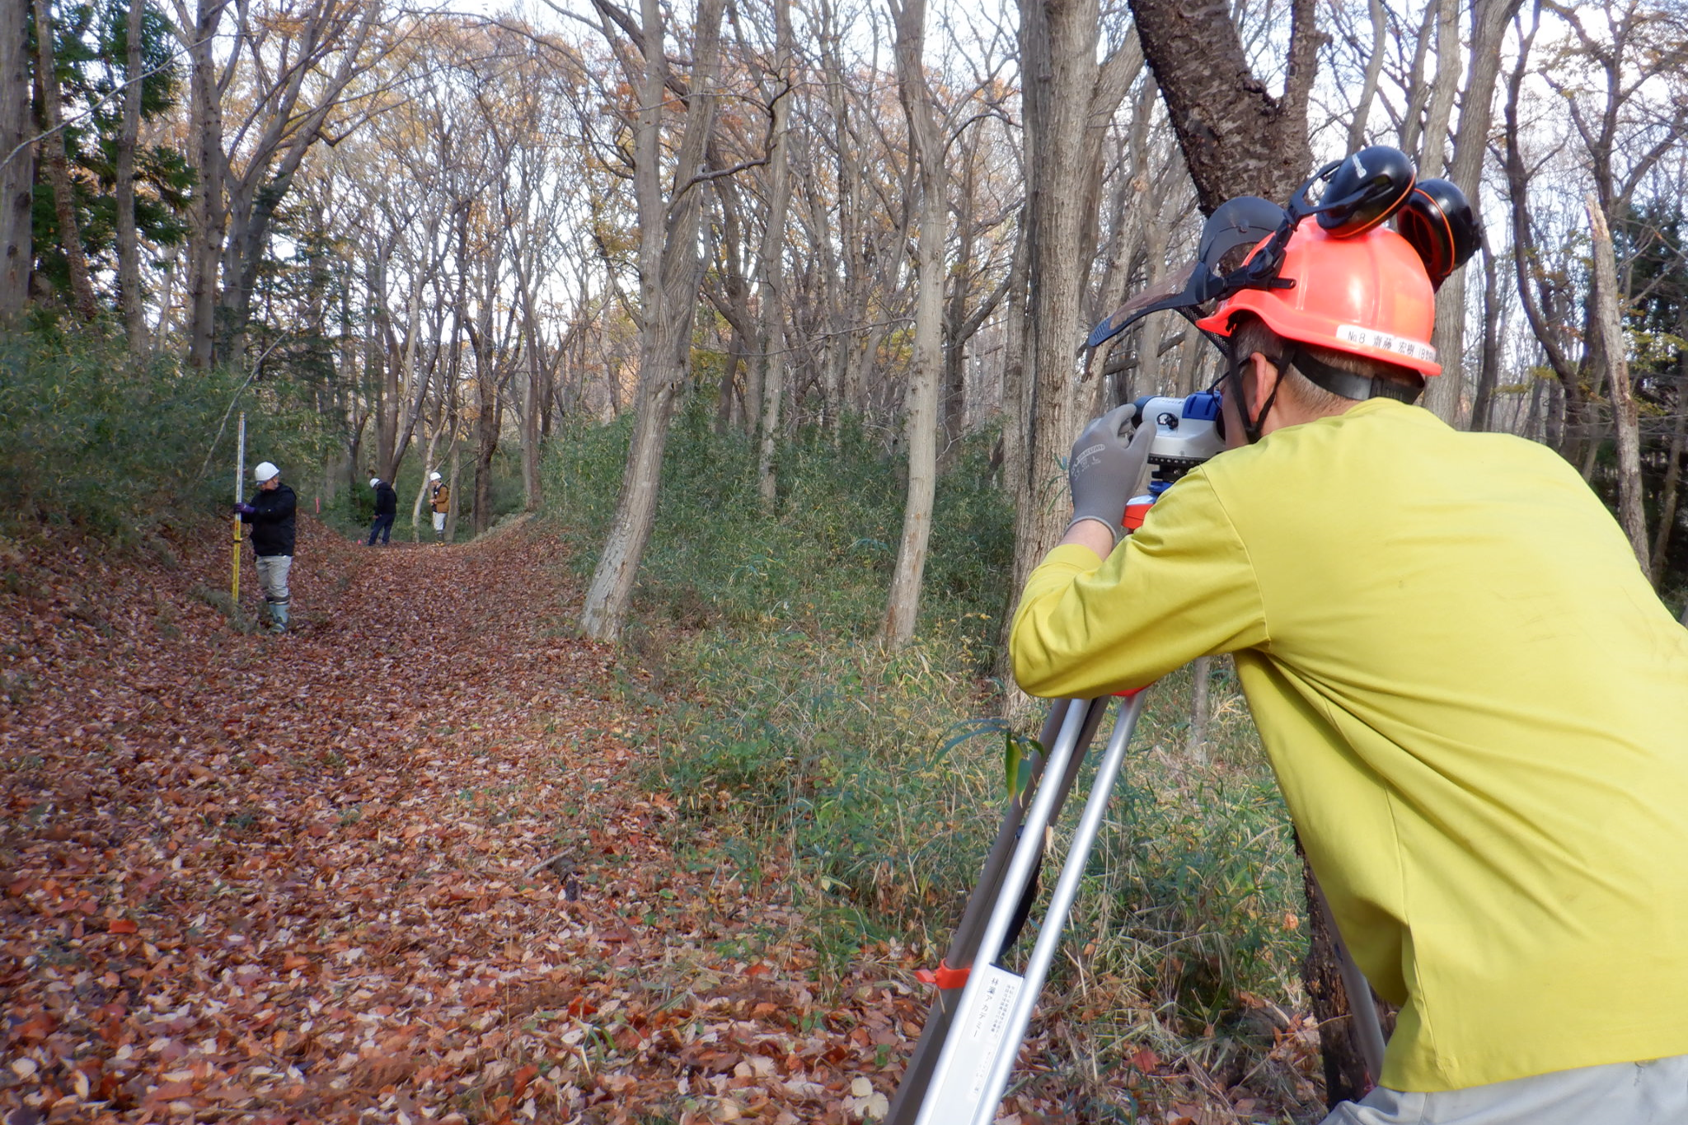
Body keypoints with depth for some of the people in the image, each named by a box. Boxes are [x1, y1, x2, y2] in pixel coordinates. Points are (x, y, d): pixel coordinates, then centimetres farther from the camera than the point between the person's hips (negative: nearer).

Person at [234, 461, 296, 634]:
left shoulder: (286, 496, -6)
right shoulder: (259, 496, 17)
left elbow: (275, 512, -23)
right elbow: (249, 517, 17)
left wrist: (251, 510, -25)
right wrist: (241, 513, -5)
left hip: (280, 550, -8)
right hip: (261, 551, 8)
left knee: (278, 586, -11)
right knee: (266, 586, 10)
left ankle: (281, 620, -8)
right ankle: (272, 616, 18)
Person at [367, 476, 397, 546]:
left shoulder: (380, 491, -15)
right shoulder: (390, 489, 12)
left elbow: (379, 503, -21)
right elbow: (395, 499, 22)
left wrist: (376, 514, -17)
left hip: (385, 513, -8)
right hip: (393, 512, 8)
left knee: (376, 527, 0)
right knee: (388, 528, 10)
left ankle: (371, 543, 2)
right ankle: (385, 542, 4)